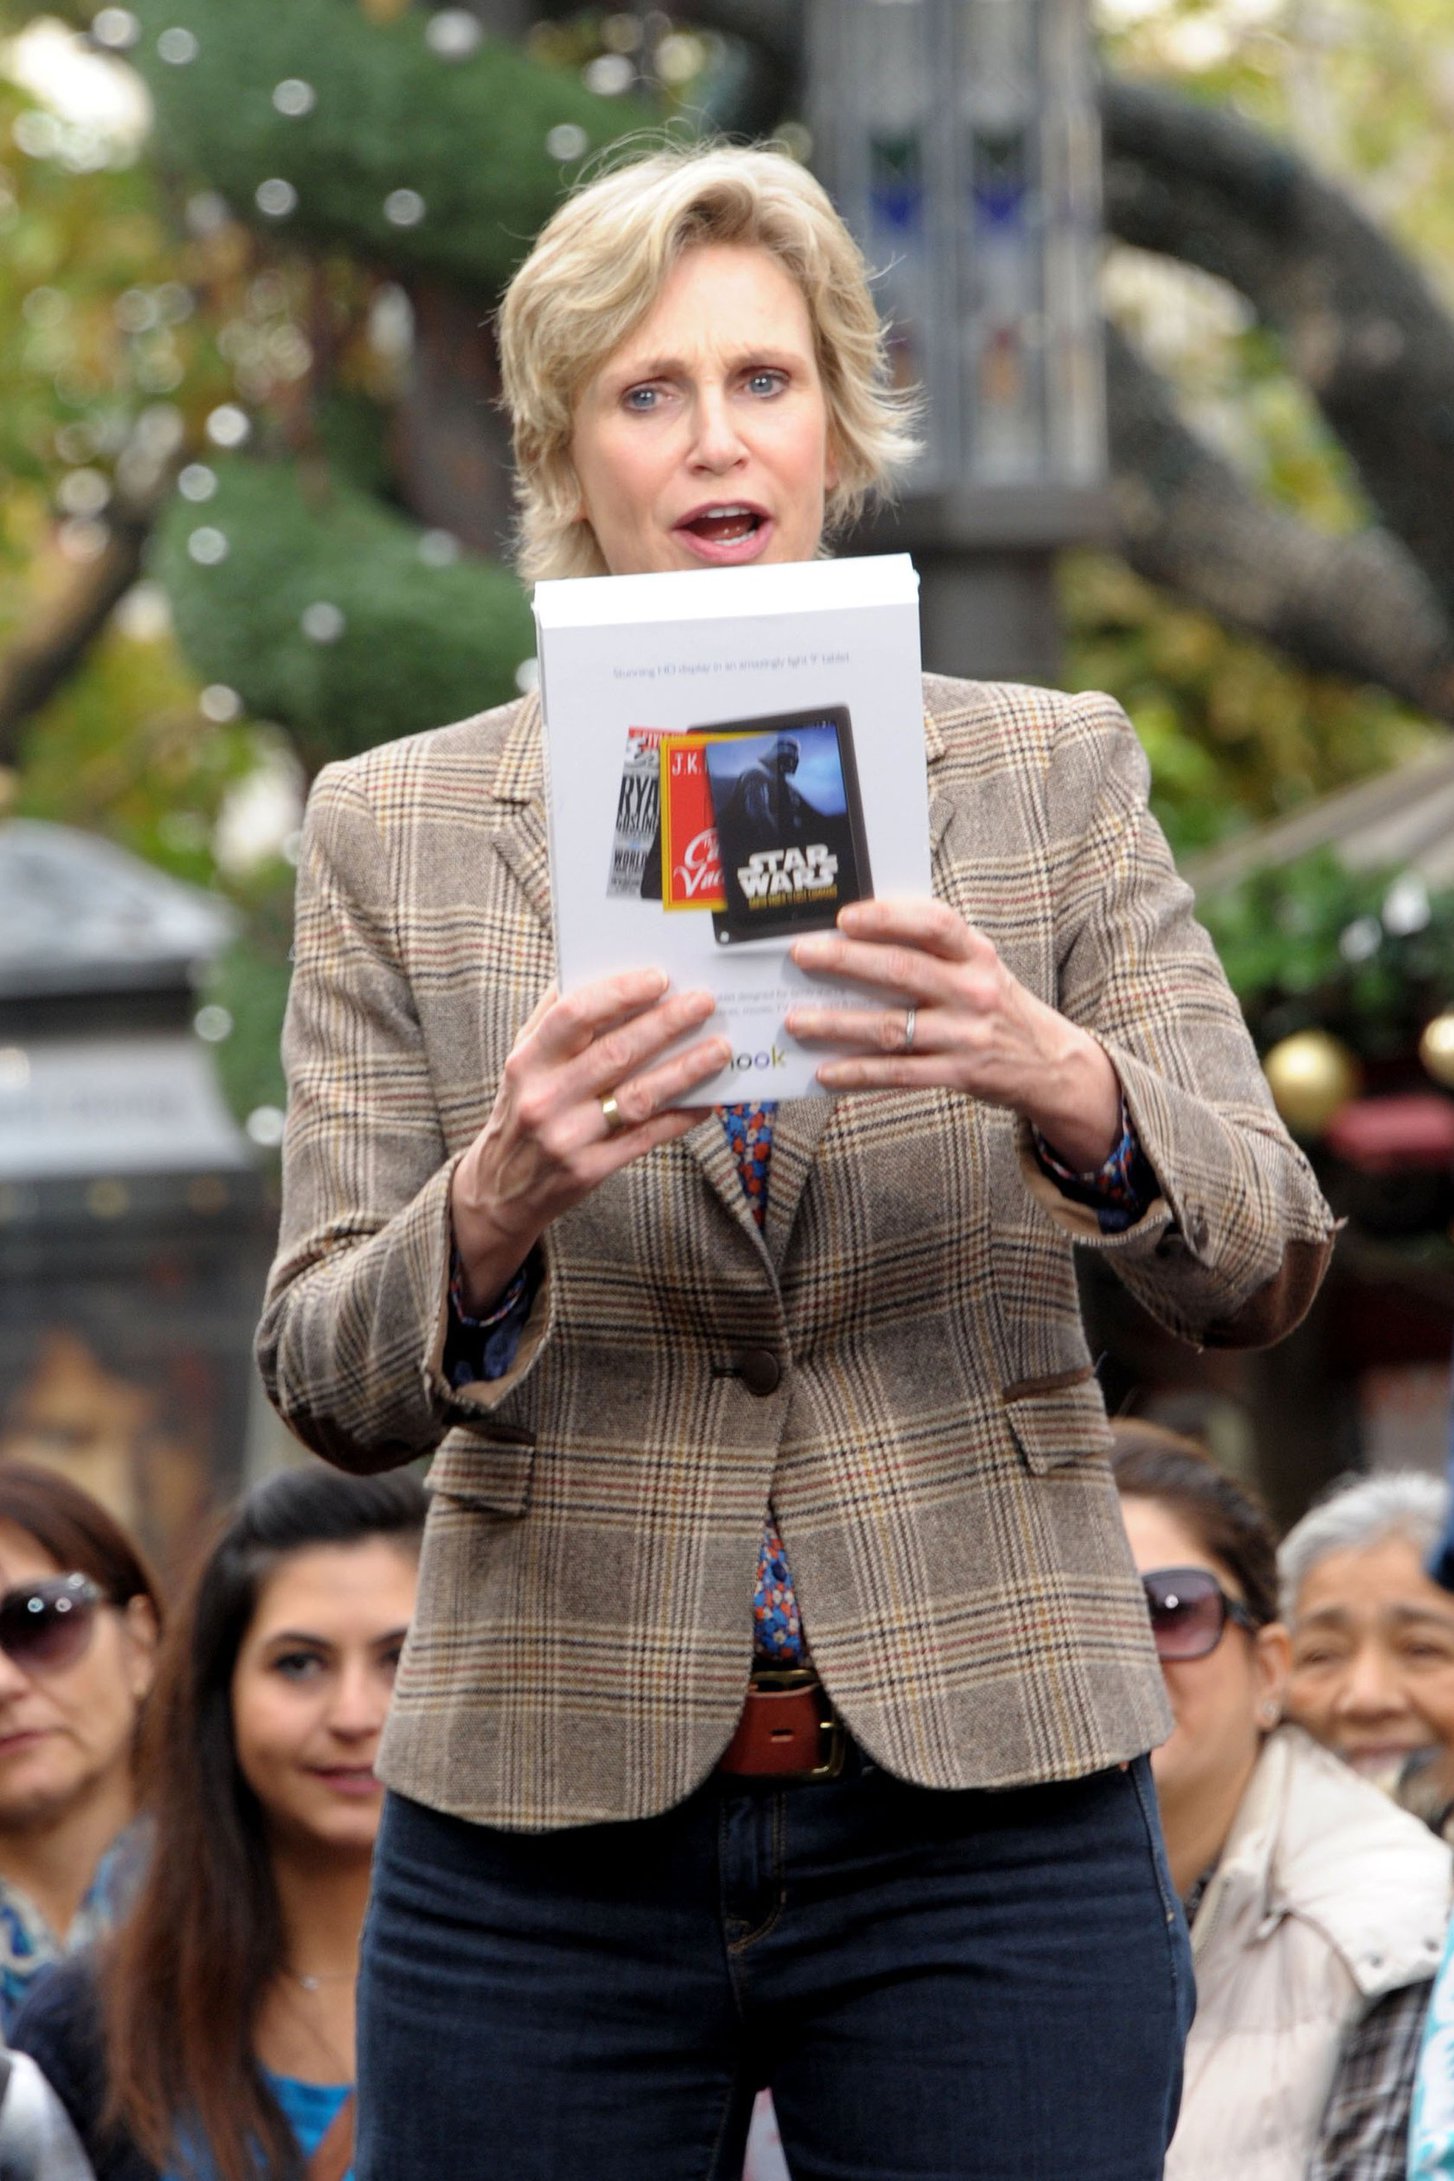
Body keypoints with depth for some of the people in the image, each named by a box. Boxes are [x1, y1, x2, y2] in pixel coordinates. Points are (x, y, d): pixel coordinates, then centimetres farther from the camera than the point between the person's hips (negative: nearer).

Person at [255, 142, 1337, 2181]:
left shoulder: (1052, 777, 5)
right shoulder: (399, 829, 4)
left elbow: (1260, 1263, -4)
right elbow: (331, 1384, -2)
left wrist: (1057, 1081, -24)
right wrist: (499, 1204, -23)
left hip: (985, 1817, 0)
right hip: (549, 1839, 0)